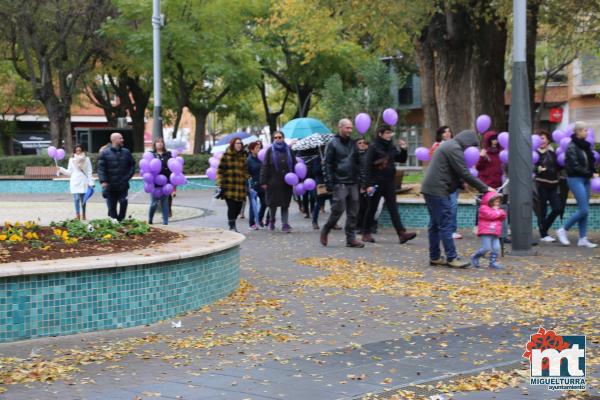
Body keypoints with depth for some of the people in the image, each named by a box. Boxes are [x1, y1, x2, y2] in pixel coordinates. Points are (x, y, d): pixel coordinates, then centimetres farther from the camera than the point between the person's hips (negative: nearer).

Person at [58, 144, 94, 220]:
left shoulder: (86, 159, 5)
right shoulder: (72, 160, 10)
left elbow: (89, 172, 3)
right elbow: (69, 172, 12)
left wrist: (90, 183, -3)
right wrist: (61, 169, 0)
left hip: (83, 182, -1)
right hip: (75, 182, 1)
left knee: (83, 199, 2)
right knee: (76, 199, -10)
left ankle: (83, 215, 11)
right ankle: (77, 216, -11)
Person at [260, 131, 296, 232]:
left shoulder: (288, 150, 8)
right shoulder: (270, 150, 1)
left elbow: (294, 164, 9)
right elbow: (265, 166, -2)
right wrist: (263, 181, -8)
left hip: (286, 182, 2)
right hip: (274, 181, -2)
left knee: (285, 204, 2)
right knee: (273, 203, 7)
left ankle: (285, 224, 5)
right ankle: (272, 221, 28)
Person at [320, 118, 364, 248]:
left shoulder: (353, 144, 15)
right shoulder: (333, 144, -2)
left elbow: (358, 163, 20)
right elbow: (327, 164, -5)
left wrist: (360, 179, 12)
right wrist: (329, 182, -12)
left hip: (353, 183, 6)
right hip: (339, 183, -6)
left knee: (353, 212, 2)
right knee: (338, 209, -9)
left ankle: (351, 238, 6)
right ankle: (325, 232, 10)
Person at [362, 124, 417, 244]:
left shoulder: (391, 147, 10)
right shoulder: (374, 147, -7)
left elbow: (402, 159, 19)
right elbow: (368, 166, -11)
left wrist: (403, 150, 0)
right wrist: (369, 184, -16)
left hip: (389, 182, 5)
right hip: (376, 182, -5)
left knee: (393, 208, -1)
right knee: (372, 208, 5)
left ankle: (402, 233, -10)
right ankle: (366, 233, 15)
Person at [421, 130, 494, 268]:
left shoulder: (448, 145, 20)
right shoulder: (455, 149, -12)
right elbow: (464, 174, -16)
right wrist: (484, 188, -11)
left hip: (430, 189, 10)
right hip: (438, 191, -10)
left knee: (435, 224, 12)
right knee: (445, 225, -9)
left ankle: (435, 257, 16)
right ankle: (451, 258, -9)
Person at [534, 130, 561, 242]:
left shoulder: (553, 153, 11)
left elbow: (558, 167, 16)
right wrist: (538, 169, -30)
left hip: (553, 184, 5)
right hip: (541, 184, -5)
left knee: (557, 208, 3)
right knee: (542, 210, -2)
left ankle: (544, 229, 20)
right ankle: (543, 235, 7)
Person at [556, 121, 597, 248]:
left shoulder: (585, 145, 11)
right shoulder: (572, 147, -12)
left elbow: (591, 161, 12)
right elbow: (575, 167, -16)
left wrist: (591, 172, -6)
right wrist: (590, 173, -10)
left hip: (585, 180, 8)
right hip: (575, 179, -8)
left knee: (584, 210, 7)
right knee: (583, 210, -11)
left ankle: (583, 239, 11)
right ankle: (563, 230, 3)